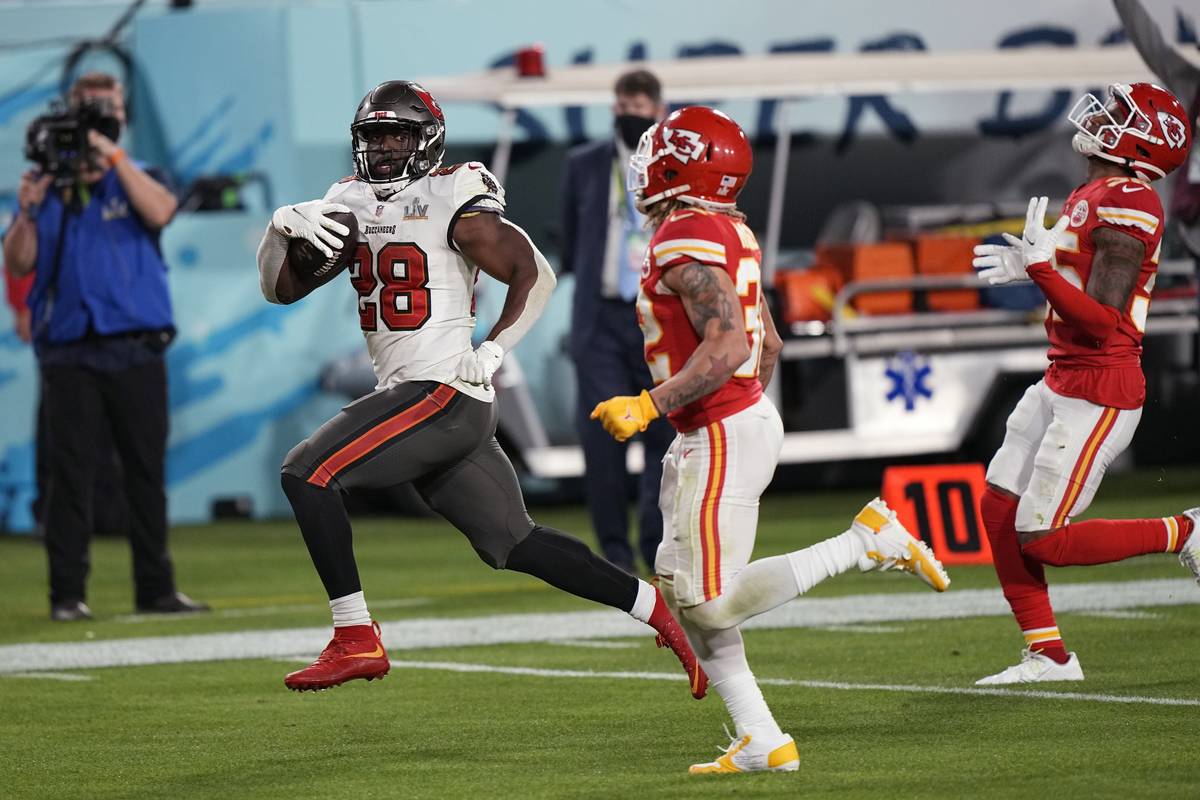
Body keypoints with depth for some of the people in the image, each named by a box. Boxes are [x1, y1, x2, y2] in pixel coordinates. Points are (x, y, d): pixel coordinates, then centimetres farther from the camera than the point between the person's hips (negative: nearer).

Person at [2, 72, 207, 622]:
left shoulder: (133, 179, 11)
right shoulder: (46, 189, 11)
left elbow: (160, 212, -12)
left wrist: (113, 156, -14)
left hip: (135, 350, 1)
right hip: (68, 352, -1)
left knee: (147, 472, 3)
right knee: (71, 474, -3)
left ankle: (155, 588, 9)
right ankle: (66, 594, -2)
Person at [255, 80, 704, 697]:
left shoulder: (452, 203, -8)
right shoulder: (350, 204, 14)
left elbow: (536, 275, -6)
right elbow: (279, 288, 13)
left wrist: (491, 352, -13)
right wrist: (284, 226, -5)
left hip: (443, 392, -8)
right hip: (409, 395, 8)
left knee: (307, 473, -15)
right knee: (512, 544, 11)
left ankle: (356, 639, -14)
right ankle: (658, 610, 19)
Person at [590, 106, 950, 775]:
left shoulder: (687, 241, -17)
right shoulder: (732, 233, 12)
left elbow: (728, 347, -26)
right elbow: (768, 346, 19)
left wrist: (648, 407, -24)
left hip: (723, 439, -10)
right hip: (746, 418, 10)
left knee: (713, 603, -8)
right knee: (683, 591, 10)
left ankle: (868, 542, -5)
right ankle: (761, 743, 9)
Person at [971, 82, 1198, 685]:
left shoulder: (1126, 205, -20)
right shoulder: (1090, 197, 10)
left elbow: (1102, 320, -24)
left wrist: (1038, 265, -23)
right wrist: (1030, 267, 10)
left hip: (1097, 396, -10)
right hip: (1063, 381, 10)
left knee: (1040, 540, -6)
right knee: (999, 510, 9)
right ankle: (1047, 655, 15)